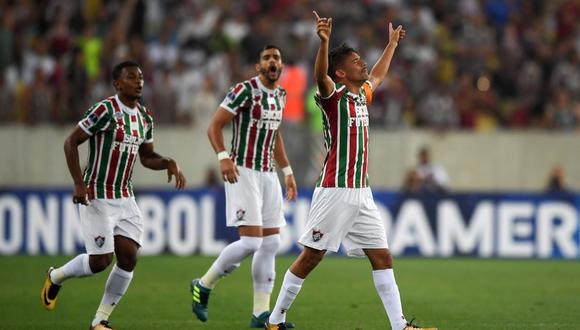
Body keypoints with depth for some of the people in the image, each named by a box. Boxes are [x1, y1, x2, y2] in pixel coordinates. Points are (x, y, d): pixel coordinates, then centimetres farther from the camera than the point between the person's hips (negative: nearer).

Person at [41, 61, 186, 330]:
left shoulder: (144, 118, 8)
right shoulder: (104, 111, -15)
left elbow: (146, 156, 20)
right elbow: (71, 142, -12)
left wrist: (169, 164, -1)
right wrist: (79, 183, -19)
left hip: (125, 198, 7)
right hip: (96, 197, -7)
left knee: (128, 258, -4)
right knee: (101, 260, -8)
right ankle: (55, 277, 23)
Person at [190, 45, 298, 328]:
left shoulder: (280, 95, 13)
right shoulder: (244, 91, -11)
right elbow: (214, 127, -13)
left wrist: (287, 172, 23)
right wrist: (223, 157, -27)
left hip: (268, 175, 8)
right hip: (243, 173, -8)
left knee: (271, 244, 4)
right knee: (251, 241, -16)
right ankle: (203, 286, 4)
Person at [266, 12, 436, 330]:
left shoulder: (362, 95, 16)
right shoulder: (333, 95, -7)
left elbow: (377, 75, 38)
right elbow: (320, 76, -30)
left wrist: (392, 44, 48)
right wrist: (324, 41, -47)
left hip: (361, 194, 8)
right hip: (335, 192, -8)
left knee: (382, 258, 3)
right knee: (311, 257, -3)